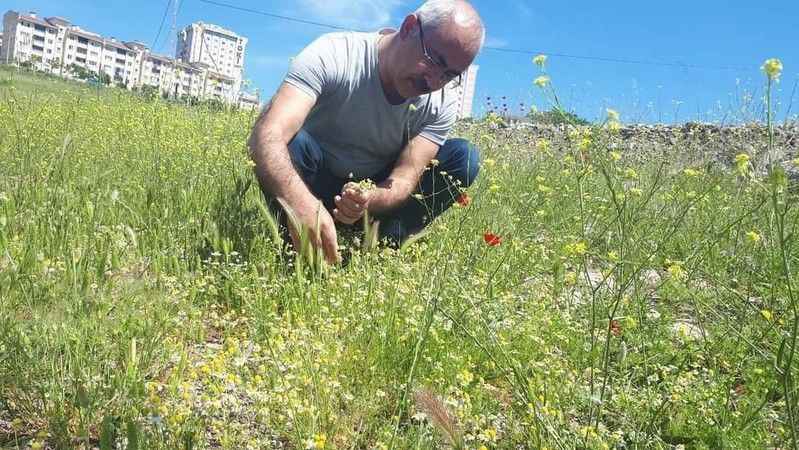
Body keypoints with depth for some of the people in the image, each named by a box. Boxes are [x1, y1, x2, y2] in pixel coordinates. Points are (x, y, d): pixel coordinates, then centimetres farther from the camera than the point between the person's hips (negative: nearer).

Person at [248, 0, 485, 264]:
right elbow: (267, 134, -40)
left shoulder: (442, 103, -15)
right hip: (315, 189, -2)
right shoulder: (333, 55, -27)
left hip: (377, 193, 3)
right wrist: (302, 204, -59)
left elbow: (405, 178, -22)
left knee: (464, 157, -16)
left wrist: (368, 201, -46)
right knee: (292, 142, -35)